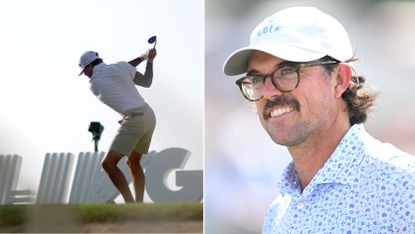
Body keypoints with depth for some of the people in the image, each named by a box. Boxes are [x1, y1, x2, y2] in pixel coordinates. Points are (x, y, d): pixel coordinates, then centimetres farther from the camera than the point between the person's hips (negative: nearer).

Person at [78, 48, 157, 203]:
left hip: (133, 119, -7)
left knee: (108, 164, -4)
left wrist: (141, 58, 28)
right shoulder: (120, 66, 11)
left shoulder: (93, 84, 5)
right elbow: (147, 82, 20)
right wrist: (149, 60, 30)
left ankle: (130, 206, -14)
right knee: (133, 163, 21)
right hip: (149, 115, 7)